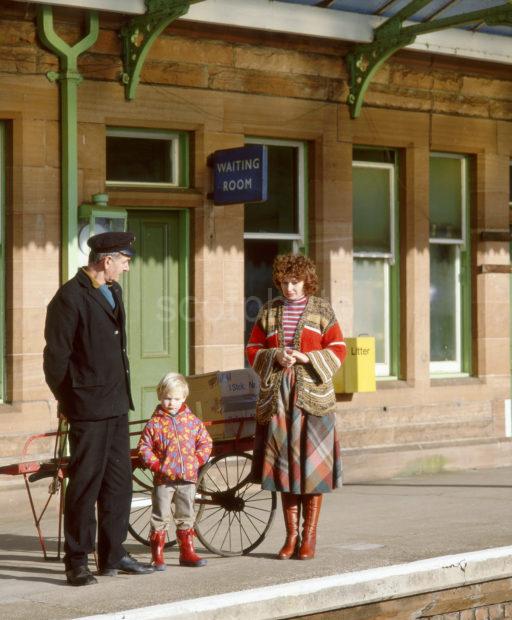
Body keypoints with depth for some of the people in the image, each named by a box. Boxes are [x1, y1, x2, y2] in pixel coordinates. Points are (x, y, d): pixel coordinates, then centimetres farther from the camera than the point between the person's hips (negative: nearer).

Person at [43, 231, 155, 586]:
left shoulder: (114, 291, 13)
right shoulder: (70, 297, -14)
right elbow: (56, 356, -12)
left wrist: (121, 391, 16)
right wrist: (67, 399, -3)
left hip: (117, 405, 8)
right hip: (89, 409, -8)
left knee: (119, 481, 12)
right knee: (85, 483, -2)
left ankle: (113, 556, 21)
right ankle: (77, 563, 6)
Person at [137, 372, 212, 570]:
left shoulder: (192, 421, 5)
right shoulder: (154, 424, -4)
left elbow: (205, 442, 10)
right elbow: (144, 448, -3)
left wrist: (198, 460, -3)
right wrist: (156, 465, -13)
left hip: (188, 478, 3)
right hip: (163, 479, -3)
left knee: (186, 517, 12)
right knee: (160, 518, 0)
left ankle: (187, 553, 22)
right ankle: (157, 557, 4)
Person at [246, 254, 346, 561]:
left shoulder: (321, 310, 4)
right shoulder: (269, 311, 11)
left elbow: (338, 350, 1)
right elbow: (253, 350, 11)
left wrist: (307, 358, -14)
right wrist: (274, 357, -9)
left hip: (312, 395, -2)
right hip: (277, 396, 3)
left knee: (312, 466, -4)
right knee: (284, 465, 3)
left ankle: (309, 537, 2)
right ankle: (291, 536, 11)